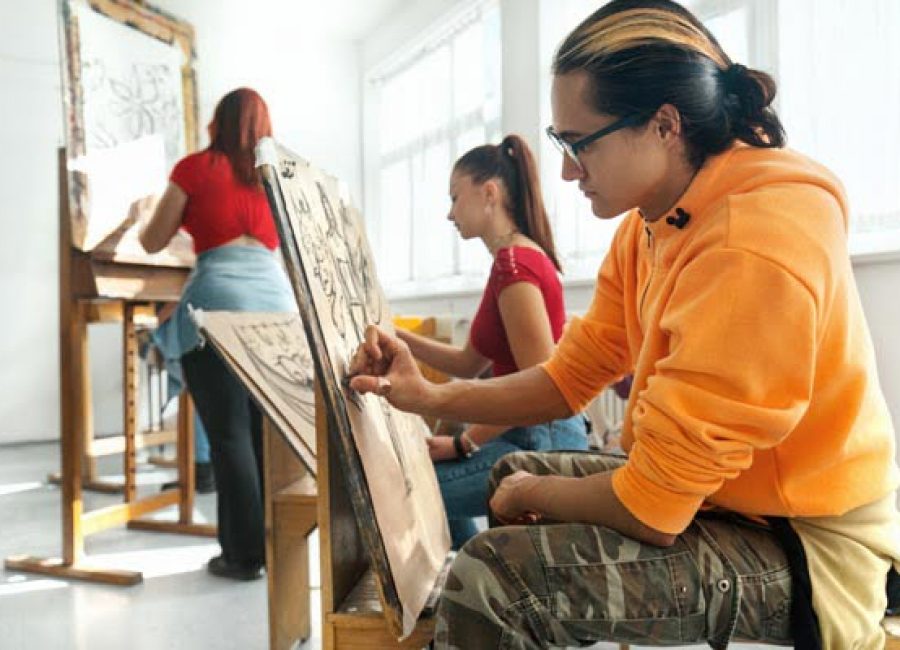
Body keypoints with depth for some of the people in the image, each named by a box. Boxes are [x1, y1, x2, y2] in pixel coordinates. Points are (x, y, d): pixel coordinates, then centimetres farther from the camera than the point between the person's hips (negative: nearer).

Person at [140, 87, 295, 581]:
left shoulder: (195, 167, 10)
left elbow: (152, 242, 15)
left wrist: (145, 218, 36)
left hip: (218, 300, -4)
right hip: (276, 298, 4)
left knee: (230, 434, 1)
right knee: (269, 431, 10)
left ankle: (244, 554, 6)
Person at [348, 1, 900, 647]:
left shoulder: (750, 251, -30)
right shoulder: (650, 225, 0)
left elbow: (653, 508, -28)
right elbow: (570, 376, 4)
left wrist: (529, 496, -9)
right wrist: (428, 396, -7)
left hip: (807, 552, -8)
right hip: (714, 491, 9)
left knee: (492, 577, -23)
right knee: (514, 471, 21)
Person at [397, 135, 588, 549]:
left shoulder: (514, 263, -19)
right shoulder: (517, 259, 13)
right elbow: (469, 363, 15)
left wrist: (463, 443, -16)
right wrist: (395, 336, 7)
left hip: (540, 442, -11)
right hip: (534, 438, 11)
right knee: (433, 481, 28)